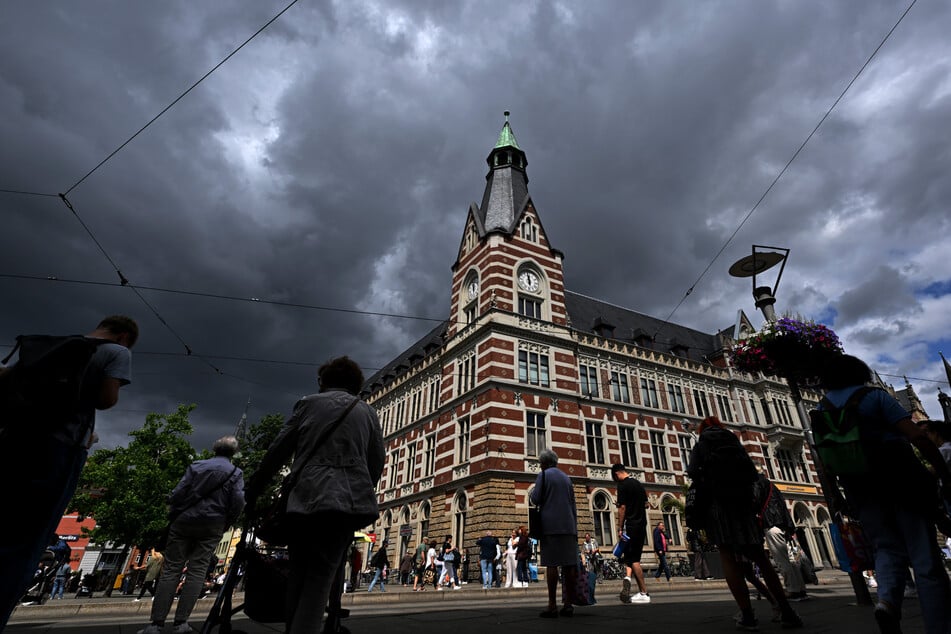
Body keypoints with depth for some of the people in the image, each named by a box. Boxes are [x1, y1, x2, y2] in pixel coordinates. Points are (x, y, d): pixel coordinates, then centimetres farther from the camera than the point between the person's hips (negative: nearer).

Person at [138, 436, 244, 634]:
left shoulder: (196, 465, 6)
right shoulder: (236, 473, 1)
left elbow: (177, 494, -2)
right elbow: (238, 502, -9)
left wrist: (172, 517, 11)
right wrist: (224, 525, 5)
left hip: (184, 521, 1)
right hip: (212, 526, -1)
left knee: (171, 569, 5)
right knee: (197, 571, 4)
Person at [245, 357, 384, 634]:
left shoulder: (308, 403, 13)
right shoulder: (368, 412, 16)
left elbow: (277, 451, 11)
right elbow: (376, 464, 12)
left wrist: (253, 492, 19)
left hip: (305, 497, 0)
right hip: (347, 499, 0)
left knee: (299, 573, 16)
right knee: (321, 577, 3)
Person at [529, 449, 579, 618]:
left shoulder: (543, 475, 0)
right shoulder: (566, 478, 17)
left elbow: (535, 499, -8)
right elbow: (573, 504, 16)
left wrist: (531, 495, 14)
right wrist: (574, 526, 18)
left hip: (551, 526, -6)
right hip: (569, 526, 6)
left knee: (551, 564, -5)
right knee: (569, 564, 5)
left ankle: (552, 606, -5)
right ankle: (568, 604, 8)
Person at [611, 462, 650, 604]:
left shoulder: (623, 485, -10)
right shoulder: (639, 484, 13)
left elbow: (622, 508, -15)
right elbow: (645, 505, 19)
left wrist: (620, 528, -11)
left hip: (631, 525, -8)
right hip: (642, 525, 8)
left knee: (633, 559, -1)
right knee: (634, 557, 14)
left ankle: (644, 593, -2)